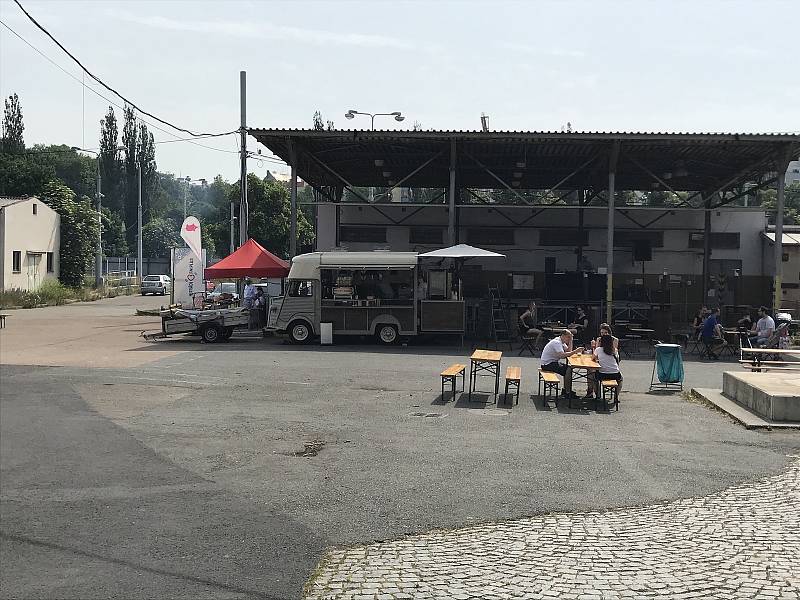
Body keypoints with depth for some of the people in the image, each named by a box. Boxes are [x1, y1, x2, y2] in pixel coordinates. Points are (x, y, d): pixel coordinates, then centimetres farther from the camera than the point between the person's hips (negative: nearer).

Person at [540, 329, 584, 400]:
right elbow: (562, 355, -33)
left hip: (553, 362, 11)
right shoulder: (556, 342, -21)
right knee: (568, 370, -18)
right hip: (547, 364, -11)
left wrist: (570, 340, -2)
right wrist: (575, 351, -32)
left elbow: (569, 350, 9)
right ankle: (567, 393, -12)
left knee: (569, 367, 9)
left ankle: (565, 390, 14)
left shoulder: (561, 342, 11)